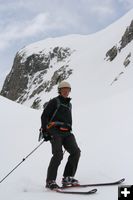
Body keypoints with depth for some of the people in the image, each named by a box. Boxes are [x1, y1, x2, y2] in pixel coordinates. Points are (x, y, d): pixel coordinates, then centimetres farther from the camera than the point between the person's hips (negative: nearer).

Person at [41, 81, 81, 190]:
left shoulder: (69, 104, 26)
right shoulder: (54, 102, 5)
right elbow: (44, 116, -1)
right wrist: (45, 131, -11)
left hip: (66, 133, 7)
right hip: (55, 131, -6)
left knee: (76, 152, -11)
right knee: (58, 154, -21)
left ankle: (67, 178, -4)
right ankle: (50, 181, -15)